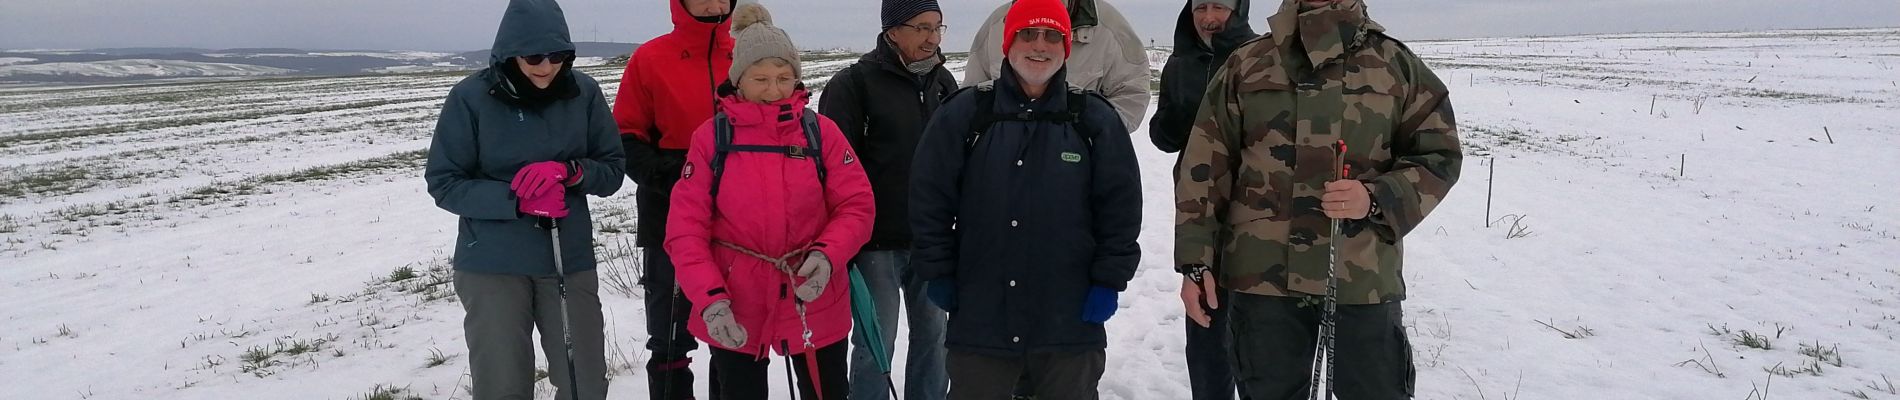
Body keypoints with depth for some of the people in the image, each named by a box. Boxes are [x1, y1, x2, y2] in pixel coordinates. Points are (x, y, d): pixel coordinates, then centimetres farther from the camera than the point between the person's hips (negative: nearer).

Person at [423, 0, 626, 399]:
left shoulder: (584, 92, -3)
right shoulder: (471, 97, -9)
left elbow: (612, 170, 4)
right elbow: (444, 183, -6)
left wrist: (570, 171, -18)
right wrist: (517, 200, -20)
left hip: (570, 259, 2)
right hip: (492, 265, -2)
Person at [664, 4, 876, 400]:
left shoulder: (820, 131, -3)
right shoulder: (712, 136, -5)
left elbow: (857, 205, -3)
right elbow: (686, 226, -7)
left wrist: (827, 254, -21)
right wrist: (709, 297, -20)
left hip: (815, 304, 1)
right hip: (734, 311, 0)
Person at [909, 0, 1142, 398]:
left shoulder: (1096, 119, 1)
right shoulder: (964, 113, -1)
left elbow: (1121, 208, 3)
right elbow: (930, 200, 1)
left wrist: (1109, 281, -1)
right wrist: (938, 273, 0)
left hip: (1070, 319, 0)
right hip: (979, 316, 0)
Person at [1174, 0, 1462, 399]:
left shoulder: (1397, 64, 6)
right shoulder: (1245, 65, 6)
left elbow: (1438, 155, 6)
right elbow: (1204, 169, 5)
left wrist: (1377, 198, -13)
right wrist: (1196, 261, 0)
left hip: (1363, 280, 0)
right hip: (1262, 276, 1)